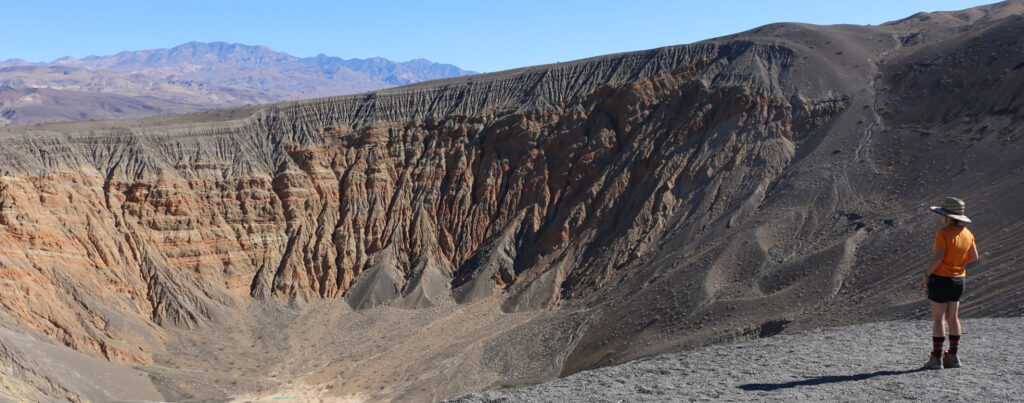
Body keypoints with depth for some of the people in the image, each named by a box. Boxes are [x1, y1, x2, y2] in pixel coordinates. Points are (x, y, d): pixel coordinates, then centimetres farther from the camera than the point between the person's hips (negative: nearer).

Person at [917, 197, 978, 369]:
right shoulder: (967, 233, 5)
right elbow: (974, 257, 11)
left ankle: (936, 358, 1)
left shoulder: (944, 233, -17)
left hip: (941, 277, -7)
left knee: (938, 319, -1)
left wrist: (926, 277, -12)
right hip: (958, 278, 7)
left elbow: (938, 258, -21)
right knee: (953, 318, 13)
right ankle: (953, 356, 17)